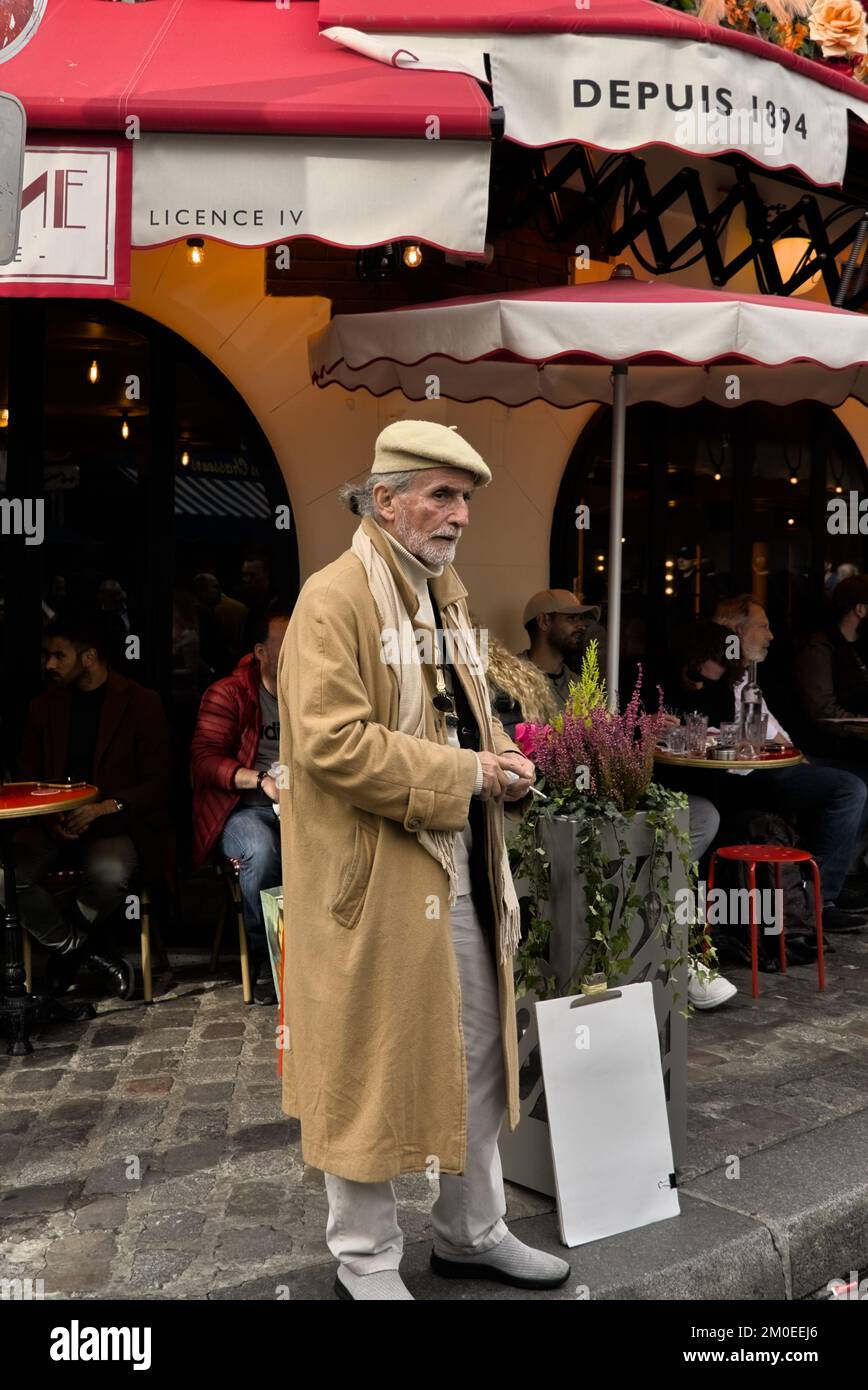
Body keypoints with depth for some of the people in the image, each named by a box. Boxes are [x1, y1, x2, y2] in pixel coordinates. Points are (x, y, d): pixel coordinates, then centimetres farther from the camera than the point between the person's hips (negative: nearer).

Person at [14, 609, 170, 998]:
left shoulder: (142, 703, 2)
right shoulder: (43, 707, 14)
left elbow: (158, 783, -1)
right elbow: (27, 778, 17)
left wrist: (106, 807, -18)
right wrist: (48, 817, -6)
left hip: (116, 820, -3)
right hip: (54, 821, 4)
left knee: (109, 873, -37)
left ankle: (68, 949, -3)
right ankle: (90, 951, -7)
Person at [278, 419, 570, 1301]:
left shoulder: (449, 593, 14)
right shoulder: (335, 598, -14)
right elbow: (331, 741, -24)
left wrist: (501, 760, 2)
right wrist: (465, 775, -20)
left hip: (461, 866, 9)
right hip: (375, 877, -9)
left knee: (476, 1056, 18)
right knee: (371, 1069, 6)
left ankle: (472, 1234, 37)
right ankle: (364, 1260, 26)